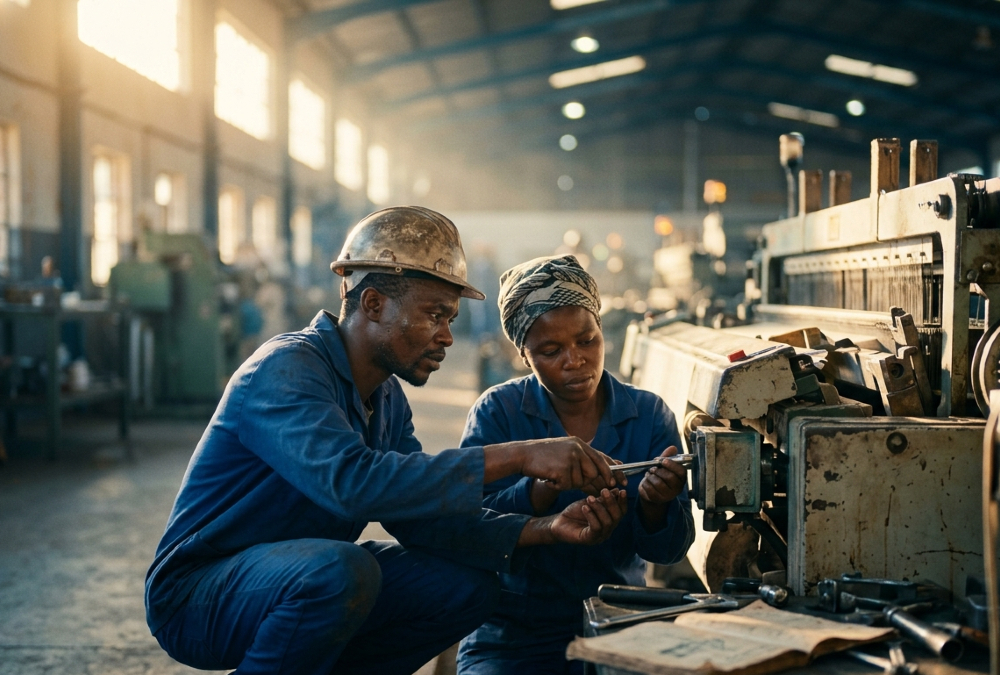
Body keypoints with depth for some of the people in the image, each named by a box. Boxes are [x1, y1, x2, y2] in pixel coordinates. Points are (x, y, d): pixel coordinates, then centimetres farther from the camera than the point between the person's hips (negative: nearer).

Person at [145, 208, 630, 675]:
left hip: (304, 580, 8)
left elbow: (419, 517, -1)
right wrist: (517, 456, -38)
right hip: (195, 599, -8)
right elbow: (350, 481, -39)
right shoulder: (286, 370, -23)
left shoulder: (388, 399, 5)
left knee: (468, 584, -2)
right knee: (343, 568, -36)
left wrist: (544, 529, -15)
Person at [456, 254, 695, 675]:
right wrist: (546, 487, -32)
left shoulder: (649, 415, 2)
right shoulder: (497, 412, -3)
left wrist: (655, 504, -24)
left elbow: (668, 552, -2)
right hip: (513, 636, -1)